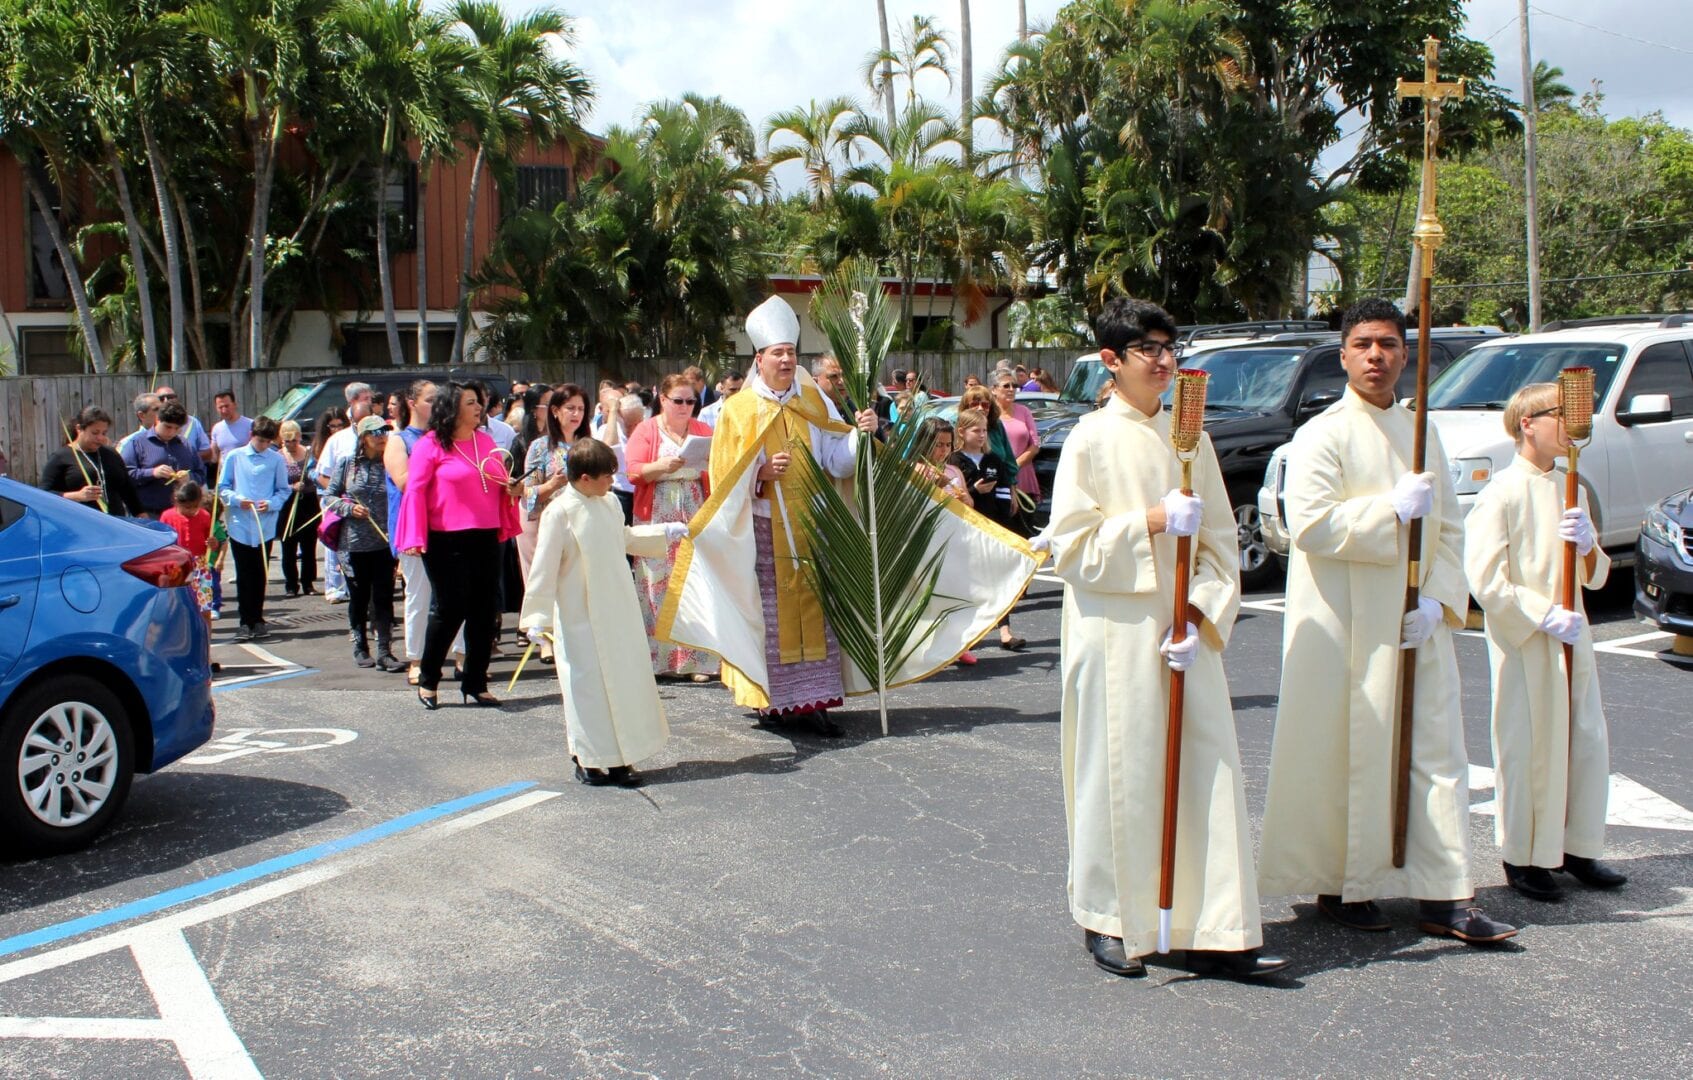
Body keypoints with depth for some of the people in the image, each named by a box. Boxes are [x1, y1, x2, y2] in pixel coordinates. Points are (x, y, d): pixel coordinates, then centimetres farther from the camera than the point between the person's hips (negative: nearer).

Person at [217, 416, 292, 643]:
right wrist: (237, 500, -12)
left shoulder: (277, 460, 1)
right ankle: (246, 622, 6)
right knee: (244, 576, 2)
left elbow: (283, 490, 6)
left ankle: (257, 620, 18)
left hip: (265, 527, 0)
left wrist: (271, 503, -13)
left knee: (260, 575, 8)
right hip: (240, 526, 0)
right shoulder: (234, 457, 2)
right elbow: (222, 488, 6)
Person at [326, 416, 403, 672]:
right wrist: (349, 508, -11)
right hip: (354, 543, 1)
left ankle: (384, 652, 0)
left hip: (385, 543, -1)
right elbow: (330, 497, 7)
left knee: (384, 597, -3)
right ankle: (360, 648, 25)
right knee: (359, 597, 11)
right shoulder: (349, 464, 2)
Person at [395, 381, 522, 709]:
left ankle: (475, 683, 16)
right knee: (450, 609, -5)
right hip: (447, 542, -6)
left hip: (486, 538, 6)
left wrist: (512, 489, -1)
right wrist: (415, 538, -17)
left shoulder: (485, 441, 12)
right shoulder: (430, 445, -5)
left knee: (485, 611, 6)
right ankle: (427, 679, 14)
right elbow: (415, 491, -9)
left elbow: (501, 483, 23)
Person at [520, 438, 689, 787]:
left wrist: (665, 534, 30)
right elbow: (544, 568, -14)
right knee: (587, 686, 0)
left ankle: (620, 757, 20)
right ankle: (588, 759, 13)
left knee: (624, 681, 10)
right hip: (580, 620, -7)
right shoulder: (560, 513, -15)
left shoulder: (609, 504, 6)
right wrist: (537, 618, -16)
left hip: (618, 614, 7)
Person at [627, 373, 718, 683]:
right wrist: (662, 466, -20)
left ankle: (695, 659, 0)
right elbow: (633, 472, -4)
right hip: (657, 517, -2)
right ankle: (661, 658, 1)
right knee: (660, 585, -4)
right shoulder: (646, 430, 4)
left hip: (696, 516, 2)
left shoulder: (703, 431, 13)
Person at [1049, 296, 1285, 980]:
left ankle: (1216, 933, 7)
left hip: (1186, 632, 4)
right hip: (1114, 631, -4)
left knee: (1208, 771, 1)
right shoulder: (1090, 440, -2)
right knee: (1118, 775, 2)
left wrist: (1201, 614, -4)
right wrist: (1149, 523, -17)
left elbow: (1220, 539, 10)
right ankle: (1109, 924, 18)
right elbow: (1070, 547, -7)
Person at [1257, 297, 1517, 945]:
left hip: (1417, 624, 6)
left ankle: (1445, 897, 7)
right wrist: (1394, 510, -17)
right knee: (1344, 754, 0)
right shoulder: (1323, 434, -5)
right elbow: (1310, 524, -18)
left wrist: (1438, 602, -3)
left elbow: (1448, 529, 11)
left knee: (1437, 752, 3)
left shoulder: (1422, 432, 13)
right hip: (1346, 626, -5)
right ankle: (1339, 886, 14)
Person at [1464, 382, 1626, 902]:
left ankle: (1577, 848, 25)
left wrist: (1587, 544, -7)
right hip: (1524, 641, -7)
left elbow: (1596, 576, 15)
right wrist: (1545, 617, -19)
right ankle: (1523, 858, 12)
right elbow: (1485, 579, -17)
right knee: (1529, 750, -1)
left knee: (1588, 742, 10)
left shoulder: (1571, 488, 12)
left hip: (1571, 634, 7)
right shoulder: (1504, 491, -11)